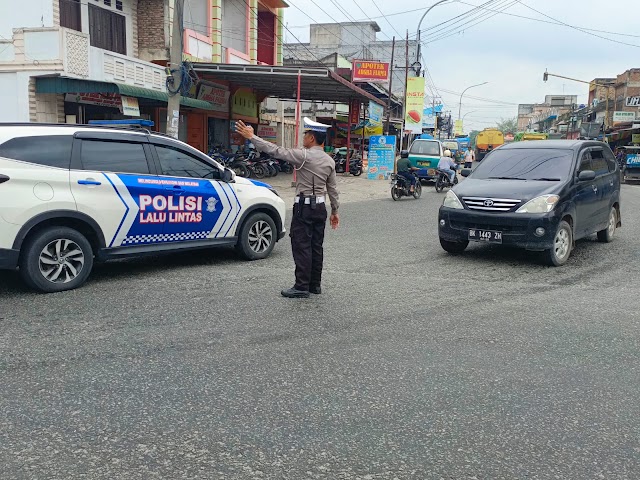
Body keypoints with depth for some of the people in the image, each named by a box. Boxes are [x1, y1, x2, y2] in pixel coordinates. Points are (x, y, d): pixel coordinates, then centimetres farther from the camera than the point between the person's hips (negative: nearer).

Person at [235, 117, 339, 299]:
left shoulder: (304, 155, -14)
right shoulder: (329, 161, 7)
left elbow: (276, 150, -16)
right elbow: (332, 189, 12)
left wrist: (251, 137, -10)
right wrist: (335, 211, 20)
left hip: (304, 206, -7)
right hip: (320, 207, 7)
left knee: (301, 246, -4)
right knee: (316, 246, 11)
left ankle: (302, 287, -2)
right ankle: (315, 284, 18)